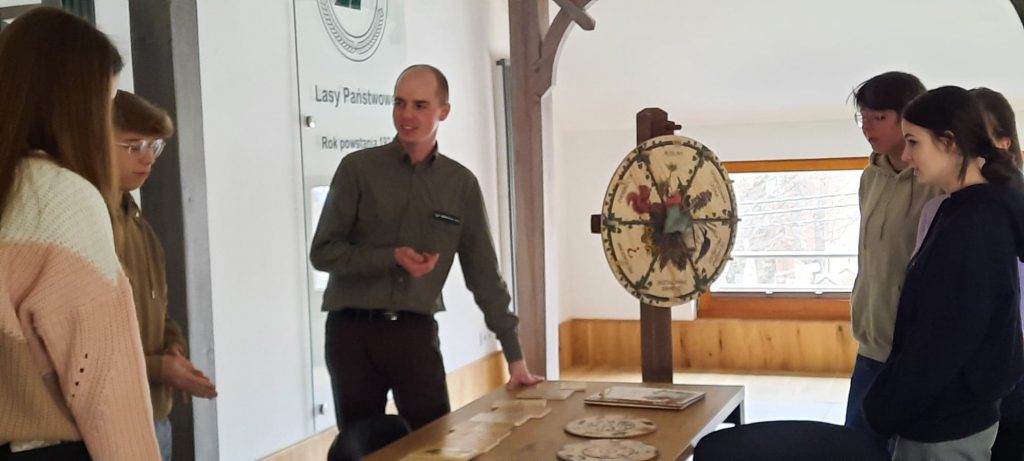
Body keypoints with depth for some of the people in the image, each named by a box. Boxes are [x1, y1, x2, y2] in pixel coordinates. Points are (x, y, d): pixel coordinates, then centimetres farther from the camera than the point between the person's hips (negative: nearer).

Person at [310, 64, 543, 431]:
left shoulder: (461, 184, 3)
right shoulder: (358, 168, -3)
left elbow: (484, 271, 6)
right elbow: (323, 252, -4)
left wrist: (515, 356, 4)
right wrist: (392, 257, -19)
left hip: (417, 333, 1)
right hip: (353, 332, -1)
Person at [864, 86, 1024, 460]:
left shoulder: (975, 224, -22)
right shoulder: (966, 211, 8)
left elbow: (940, 344, -23)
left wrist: (883, 411, -13)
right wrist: (887, 401, 15)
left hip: (945, 427, -9)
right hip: (951, 414, 9)